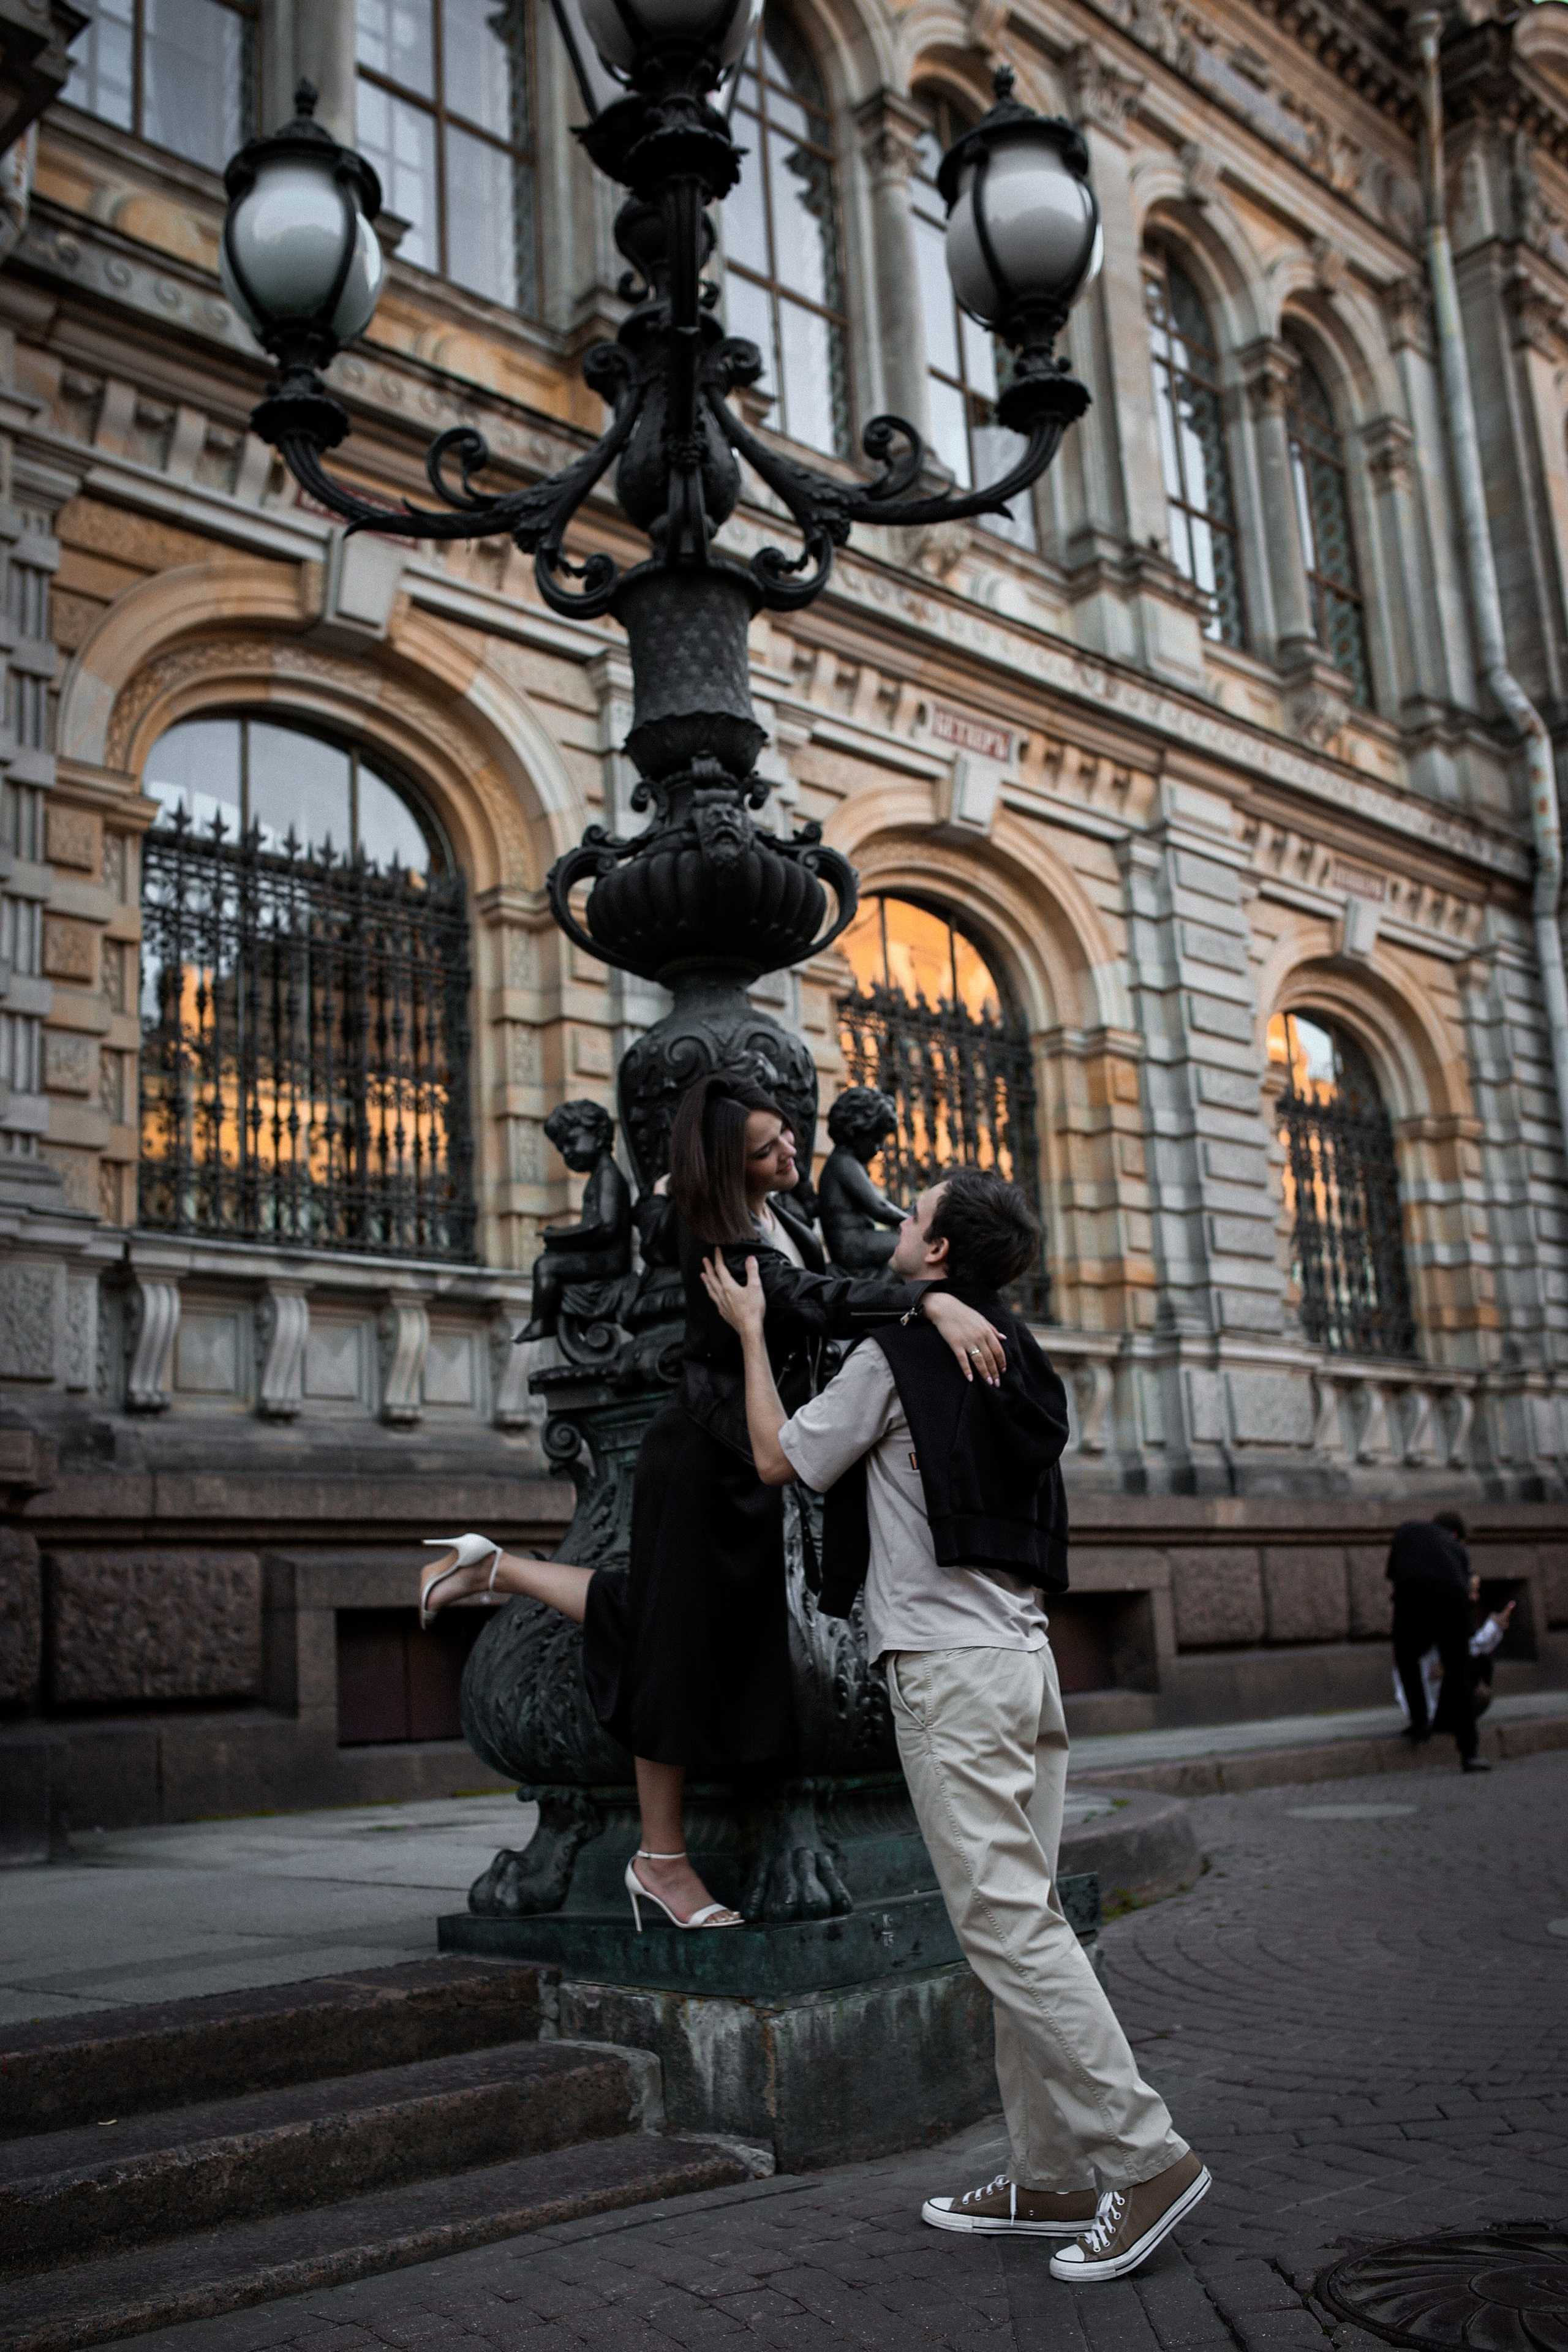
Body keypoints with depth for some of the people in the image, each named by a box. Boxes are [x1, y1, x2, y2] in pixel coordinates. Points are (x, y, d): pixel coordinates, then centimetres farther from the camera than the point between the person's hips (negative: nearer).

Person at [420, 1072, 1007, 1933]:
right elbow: (814, 1302, -40)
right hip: (704, 1461, -9)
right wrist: (933, 1301, -54)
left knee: (659, 1624, 16)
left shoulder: (776, 1206, 5)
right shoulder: (721, 1244, -25)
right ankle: (662, 1860, 11)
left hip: (750, 1461, 9)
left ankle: (495, 1568, 30)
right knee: (683, 1646, -1)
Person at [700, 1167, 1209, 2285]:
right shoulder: (1017, 1363, 16)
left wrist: (752, 1331, 13)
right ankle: (1050, 2179, 14)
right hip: (1025, 1657, 9)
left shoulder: (895, 1356, -8)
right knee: (1022, 1918, 9)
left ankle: (1146, 2155, -8)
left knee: (1004, 1919, -8)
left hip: (952, 1666, -9)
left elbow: (780, 1458, 2)